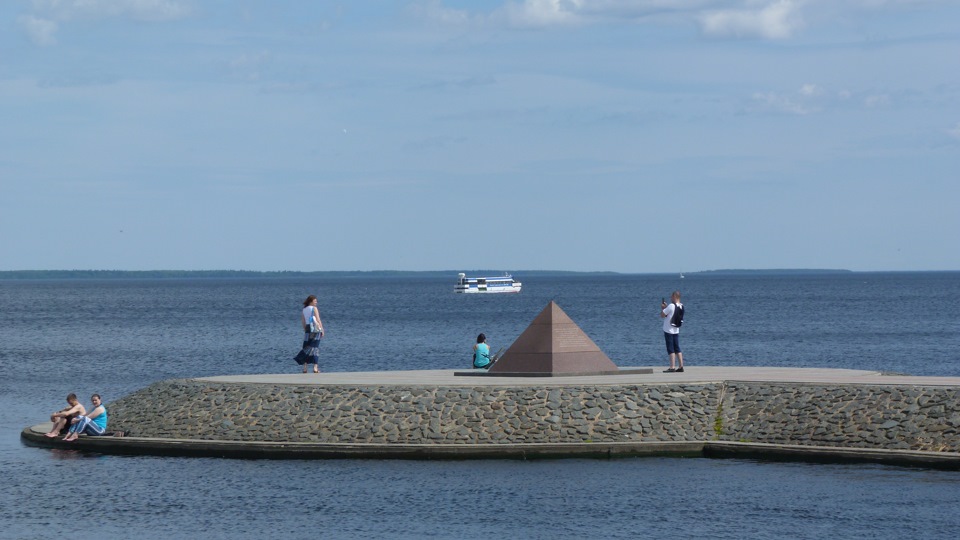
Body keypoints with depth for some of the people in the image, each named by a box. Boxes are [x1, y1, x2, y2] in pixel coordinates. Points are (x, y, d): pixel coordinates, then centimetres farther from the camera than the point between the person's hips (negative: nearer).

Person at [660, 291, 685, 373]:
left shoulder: (671, 306, -18)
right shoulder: (681, 306, 6)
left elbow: (662, 315, -13)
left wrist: (662, 308, 3)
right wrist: (665, 307, 15)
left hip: (669, 330, -7)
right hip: (676, 330, 7)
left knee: (671, 350, -6)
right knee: (677, 349, 11)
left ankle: (672, 367, -9)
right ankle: (681, 367, 10)